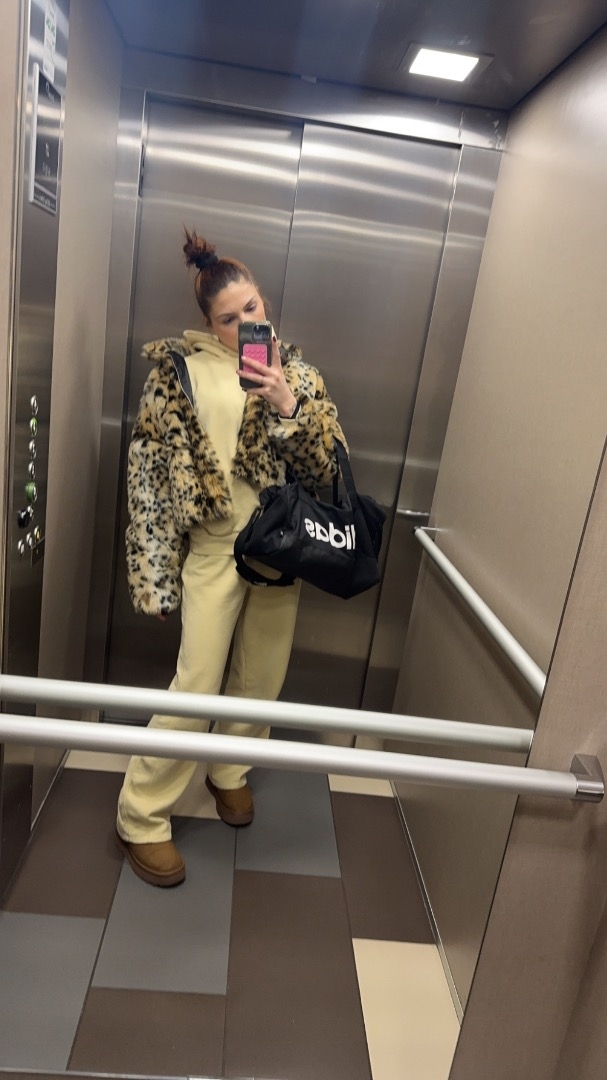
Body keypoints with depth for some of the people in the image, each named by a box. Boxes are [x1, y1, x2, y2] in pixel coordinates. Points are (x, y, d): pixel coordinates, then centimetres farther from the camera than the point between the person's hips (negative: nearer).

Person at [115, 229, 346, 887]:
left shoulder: (297, 374, 4)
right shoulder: (183, 370, -4)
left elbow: (326, 468, -4)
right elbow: (149, 468, -4)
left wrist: (286, 407, -19)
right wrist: (156, 574, -7)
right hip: (216, 550, -3)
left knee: (261, 679, 15)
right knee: (196, 687, -1)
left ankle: (229, 770, 42)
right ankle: (141, 818, 18)